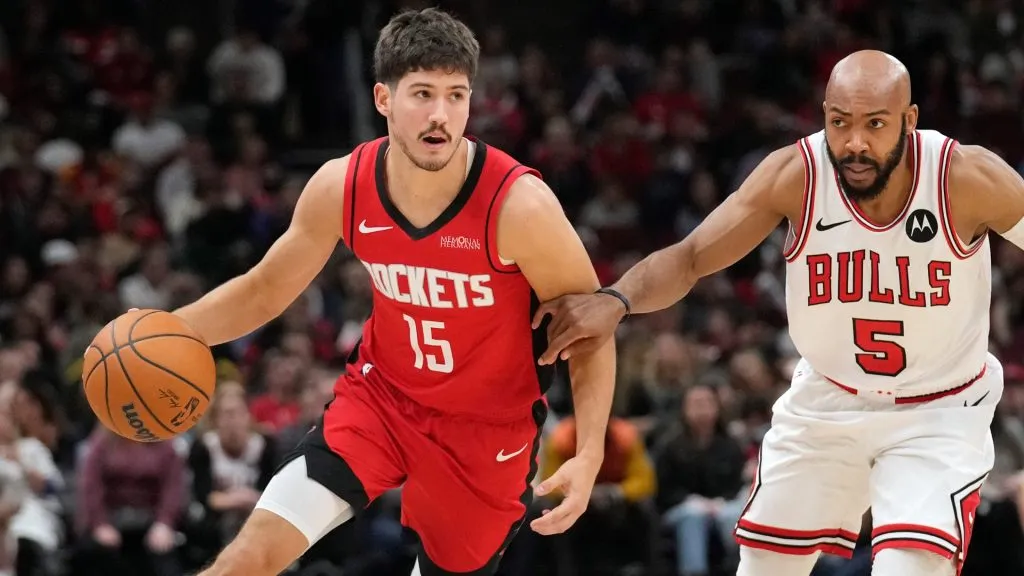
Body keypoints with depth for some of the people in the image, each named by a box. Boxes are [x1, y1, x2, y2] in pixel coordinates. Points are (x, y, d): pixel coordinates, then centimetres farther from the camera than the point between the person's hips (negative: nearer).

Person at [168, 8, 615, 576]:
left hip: (487, 427, -2)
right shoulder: (341, 186, -13)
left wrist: (590, 455, -24)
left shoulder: (518, 204, -24)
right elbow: (264, 290, 3)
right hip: (380, 397, 2)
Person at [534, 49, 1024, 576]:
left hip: (939, 412, -3)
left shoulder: (967, 178, -24)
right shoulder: (795, 175, -19)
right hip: (826, 400, 3)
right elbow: (688, 258, -17)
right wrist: (616, 301, -37)